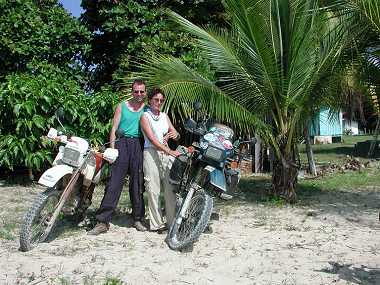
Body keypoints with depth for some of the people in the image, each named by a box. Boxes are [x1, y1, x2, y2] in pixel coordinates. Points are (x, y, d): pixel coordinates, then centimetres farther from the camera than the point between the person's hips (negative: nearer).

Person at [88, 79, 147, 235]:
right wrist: (112, 148, -4)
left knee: (138, 183, 5)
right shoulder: (122, 106, 10)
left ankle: (138, 219, 16)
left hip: (139, 145, 1)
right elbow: (114, 128, 6)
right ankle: (103, 221, -6)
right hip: (122, 143, -1)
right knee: (114, 182, -8)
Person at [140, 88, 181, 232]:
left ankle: (172, 221, 4)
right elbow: (152, 139, -10)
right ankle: (156, 223, 0)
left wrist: (175, 134, -7)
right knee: (153, 190, -5)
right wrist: (170, 151, -20)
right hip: (151, 153, -5)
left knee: (171, 188, -1)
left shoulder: (164, 116, 20)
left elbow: (177, 135, 18)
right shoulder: (145, 116, 2)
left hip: (167, 153, 5)